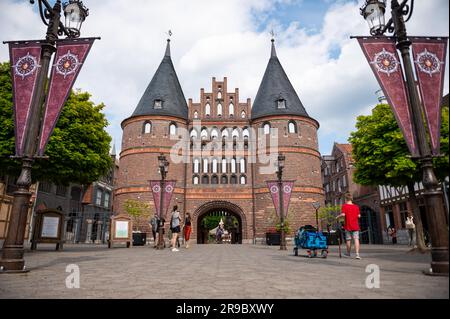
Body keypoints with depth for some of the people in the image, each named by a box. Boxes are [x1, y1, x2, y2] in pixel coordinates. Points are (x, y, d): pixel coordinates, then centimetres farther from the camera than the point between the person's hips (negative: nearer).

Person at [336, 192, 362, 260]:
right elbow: (359, 216, 2)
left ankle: (348, 253, 25)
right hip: (355, 226, 2)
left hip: (348, 226, -1)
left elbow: (343, 214, -16)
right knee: (356, 239, -4)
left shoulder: (344, 206, -6)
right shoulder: (356, 206, 4)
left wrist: (338, 216, 1)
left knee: (348, 240, 10)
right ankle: (357, 254, -16)